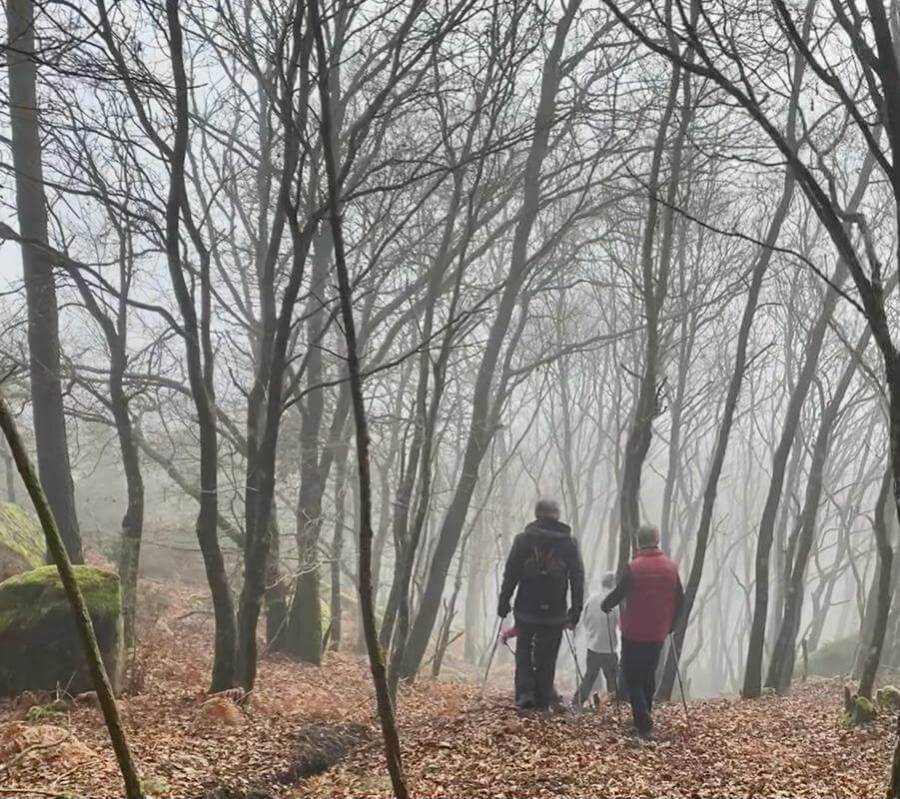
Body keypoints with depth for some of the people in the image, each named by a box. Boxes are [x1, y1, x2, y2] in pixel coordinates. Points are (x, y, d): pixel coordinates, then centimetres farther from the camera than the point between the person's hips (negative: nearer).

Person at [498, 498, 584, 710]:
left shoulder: (523, 539, -4)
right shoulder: (569, 542, 0)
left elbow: (510, 574, -3)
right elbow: (577, 578, 3)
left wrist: (503, 602, 4)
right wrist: (576, 609, 9)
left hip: (527, 609, 0)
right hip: (555, 612, 1)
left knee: (524, 650, 15)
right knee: (546, 655, 11)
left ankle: (525, 692, 2)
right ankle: (543, 698, 14)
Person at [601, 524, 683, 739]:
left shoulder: (634, 567, -15)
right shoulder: (672, 567, 1)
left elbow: (619, 593, -10)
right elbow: (679, 600, 7)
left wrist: (605, 605, 11)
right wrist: (670, 624, 21)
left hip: (634, 633, -5)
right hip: (658, 634, 5)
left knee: (632, 677, 1)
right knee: (649, 676, 19)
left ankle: (644, 724, -12)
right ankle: (645, 718, 26)